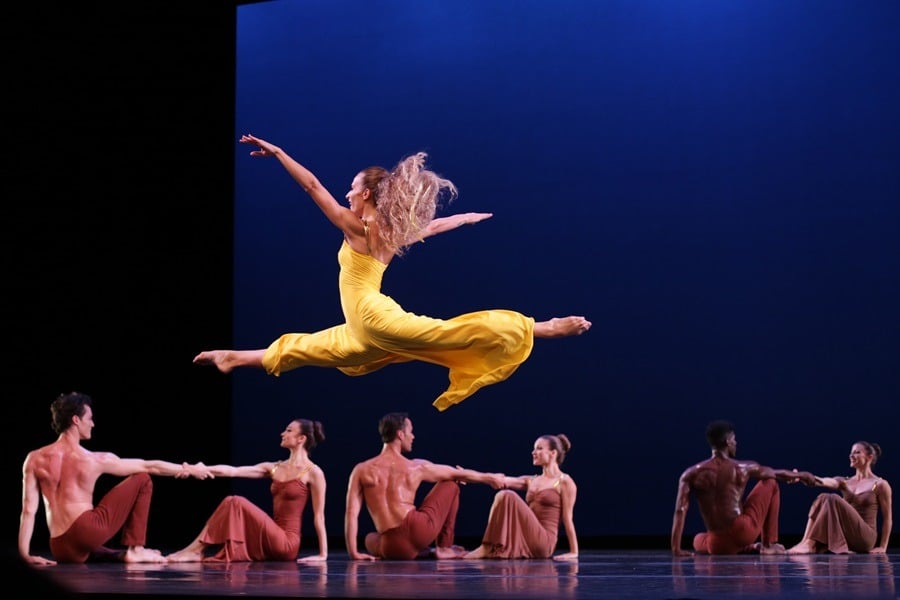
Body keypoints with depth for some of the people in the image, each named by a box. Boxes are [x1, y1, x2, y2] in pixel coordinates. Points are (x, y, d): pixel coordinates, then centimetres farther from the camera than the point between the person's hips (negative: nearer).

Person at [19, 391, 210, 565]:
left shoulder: (34, 459, 5)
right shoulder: (97, 460, -2)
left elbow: (28, 510, 1)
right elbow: (150, 466, 8)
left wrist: (25, 554, 2)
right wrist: (187, 469, 20)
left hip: (61, 551, 5)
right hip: (90, 531, -5)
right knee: (142, 479, 9)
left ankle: (120, 554, 17)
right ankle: (135, 550, 10)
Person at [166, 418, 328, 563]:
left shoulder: (313, 472, -4)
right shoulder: (274, 468, 15)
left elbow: (319, 516, -5)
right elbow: (232, 471, 6)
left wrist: (323, 554, -7)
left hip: (287, 544, -7)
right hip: (270, 543, 7)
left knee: (236, 502, -18)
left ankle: (196, 549, -15)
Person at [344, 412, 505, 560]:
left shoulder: (361, 470, 9)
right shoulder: (417, 467, 8)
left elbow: (351, 514, 2)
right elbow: (461, 474, 22)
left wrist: (353, 552, 3)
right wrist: (489, 478, 38)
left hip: (392, 548, 2)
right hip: (419, 529, -1)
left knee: (371, 539, 41)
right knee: (451, 483, 20)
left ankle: (417, 552, 12)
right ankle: (444, 548, 22)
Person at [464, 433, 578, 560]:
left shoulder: (565, 482, 1)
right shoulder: (530, 481, 20)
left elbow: (567, 518, -4)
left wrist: (574, 552, -7)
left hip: (542, 543, -7)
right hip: (524, 543, 7)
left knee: (509, 496, -20)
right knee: (502, 495, -7)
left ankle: (487, 548, -22)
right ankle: (490, 548, -15)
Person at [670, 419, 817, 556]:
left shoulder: (691, 474, 0)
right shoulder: (743, 468, 0)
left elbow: (680, 511, -8)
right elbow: (778, 473, 18)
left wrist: (676, 549, -7)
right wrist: (800, 475, 38)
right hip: (744, 532, -2)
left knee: (698, 540, 41)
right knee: (771, 483, 18)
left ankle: (747, 549, 20)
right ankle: (769, 545, 21)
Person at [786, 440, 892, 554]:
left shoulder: (880, 485, 3)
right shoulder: (844, 482, 16)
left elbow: (887, 518, 3)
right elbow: (823, 481, -5)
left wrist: (882, 547, -5)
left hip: (863, 539, -5)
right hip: (843, 537, 5)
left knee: (833, 499, -25)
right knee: (822, 498, -18)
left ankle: (809, 544, -34)